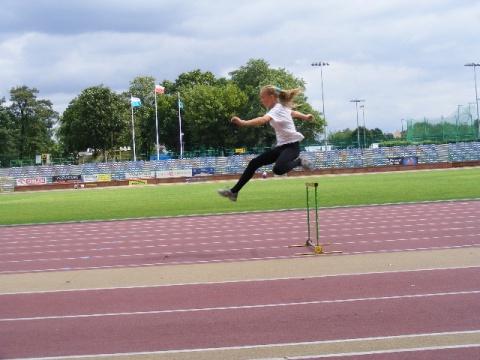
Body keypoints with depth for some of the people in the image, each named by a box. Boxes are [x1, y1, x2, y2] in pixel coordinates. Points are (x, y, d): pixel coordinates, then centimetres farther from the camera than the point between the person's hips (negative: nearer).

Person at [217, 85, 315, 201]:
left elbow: (263, 120, -39)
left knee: (278, 169, -36)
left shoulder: (277, 109, -18)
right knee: (254, 163, 1)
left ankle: (299, 162, -7)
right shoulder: (281, 107, 10)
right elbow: (293, 113, 32)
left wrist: (243, 123, -50)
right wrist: (305, 117, 51)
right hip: (281, 146, 10)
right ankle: (234, 192, 6)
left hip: (292, 145, -10)